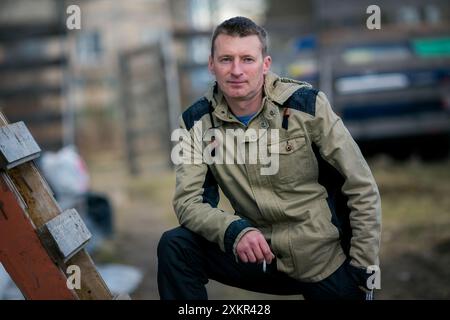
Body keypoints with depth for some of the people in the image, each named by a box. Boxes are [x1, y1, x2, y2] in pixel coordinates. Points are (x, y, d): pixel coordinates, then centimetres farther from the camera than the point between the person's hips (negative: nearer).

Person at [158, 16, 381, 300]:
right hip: (257, 251, 2)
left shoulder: (306, 104, -14)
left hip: (324, 258, -1)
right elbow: (187, 201, -13)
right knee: (175, 248, -17)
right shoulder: (197, 121, -7)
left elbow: (362, 189, -9)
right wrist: (235, 230, -33)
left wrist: (363, 269, -11)